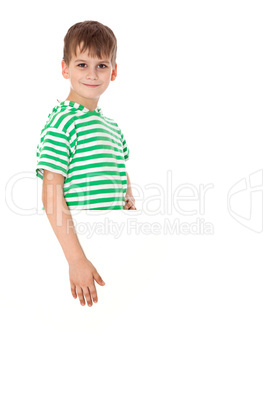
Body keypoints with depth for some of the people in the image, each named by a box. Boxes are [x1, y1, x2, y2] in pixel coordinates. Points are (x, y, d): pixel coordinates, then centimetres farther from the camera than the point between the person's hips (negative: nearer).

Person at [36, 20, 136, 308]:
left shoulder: (112, 127, 12)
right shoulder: (63, 122, -11)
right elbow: (51, 194, -18)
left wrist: (129, 201, 8)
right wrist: (76, 259, -23)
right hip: (75, 244, -7)